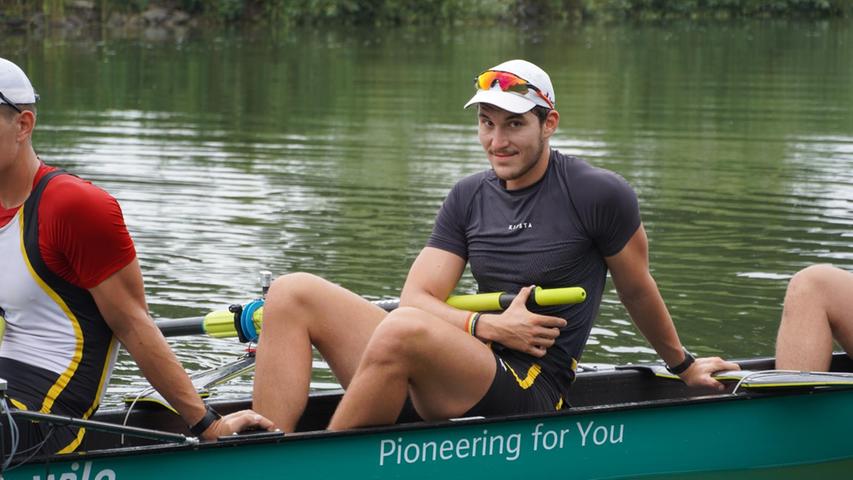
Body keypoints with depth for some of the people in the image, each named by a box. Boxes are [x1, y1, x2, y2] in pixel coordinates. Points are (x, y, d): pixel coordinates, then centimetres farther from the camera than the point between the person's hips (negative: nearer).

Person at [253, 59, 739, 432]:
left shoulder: (600, 195, -2)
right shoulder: (469, 198, 14)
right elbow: (416, 298, 6)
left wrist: (684, 366, 25)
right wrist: (488, 327, -11)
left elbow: (638, 289, 12)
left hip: (531, 394, -7)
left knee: (404, 331, -38)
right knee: (295, 293, -9)